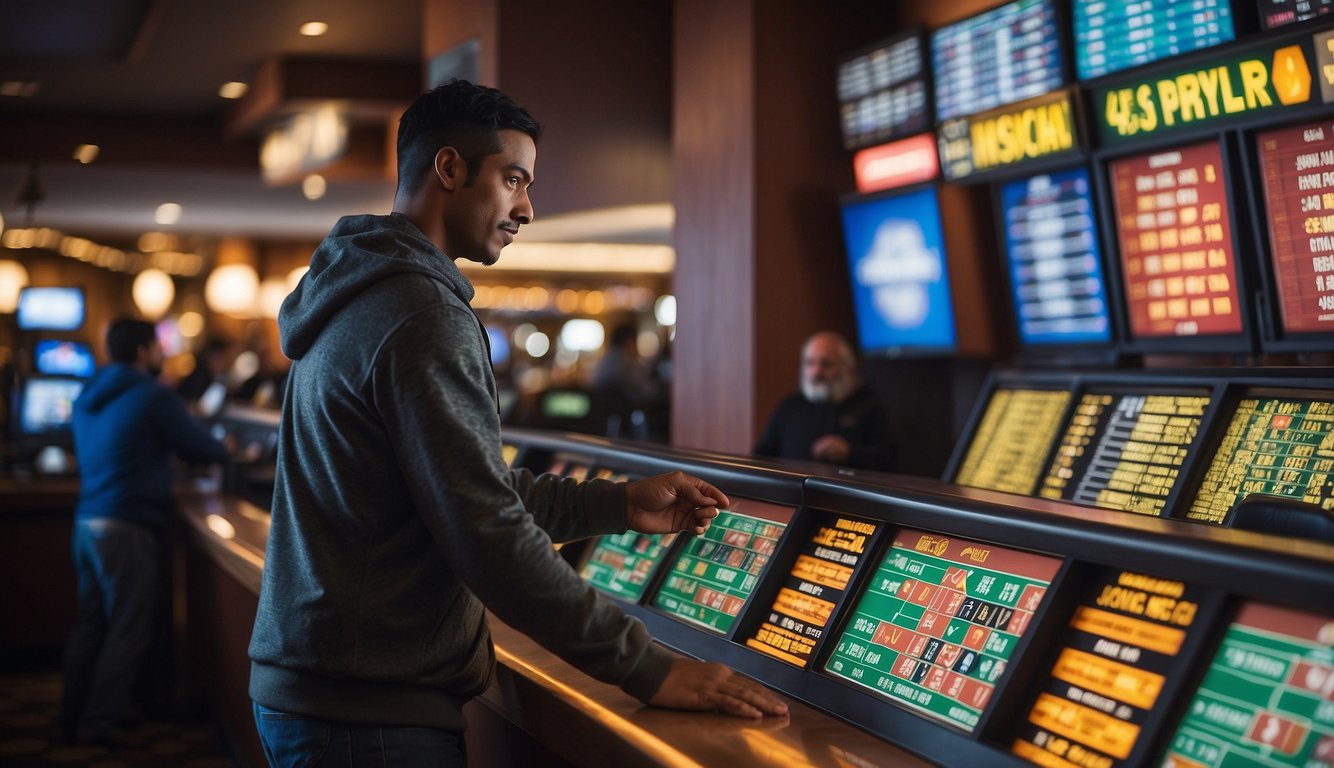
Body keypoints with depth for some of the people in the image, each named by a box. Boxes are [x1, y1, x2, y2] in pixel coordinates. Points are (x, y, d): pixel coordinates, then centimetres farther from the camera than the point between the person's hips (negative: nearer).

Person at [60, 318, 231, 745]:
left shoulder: (87, 399, 15)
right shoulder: (155, 397, -10)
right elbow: (196, 447, -6)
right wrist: (224, 449, 17)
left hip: (87, 522, 8)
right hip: (128, 528, -8)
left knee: (89, 624, 15)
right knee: (127, 630, 0)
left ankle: (73, 717, 21)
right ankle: (100, 722, 1)